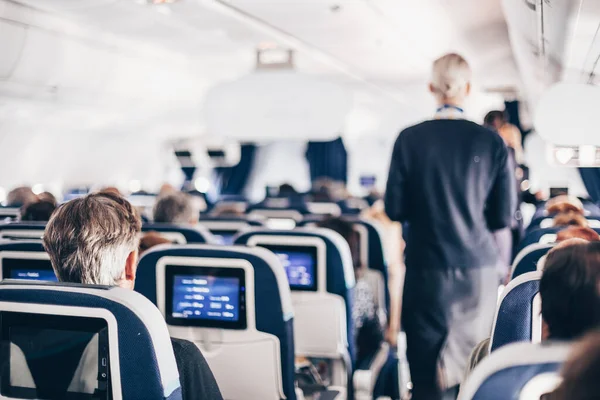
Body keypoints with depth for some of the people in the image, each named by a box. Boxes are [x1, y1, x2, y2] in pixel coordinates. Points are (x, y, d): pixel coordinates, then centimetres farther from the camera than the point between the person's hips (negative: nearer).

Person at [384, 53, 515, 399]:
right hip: (479, 269, 1)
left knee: (425, 370, 9)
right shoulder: (492, 142, -5)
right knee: (475, 371, 16)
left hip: (427, 270, 0)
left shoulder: (410, 139, -6)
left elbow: (395, 210, -2)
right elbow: (504, 217, -3)